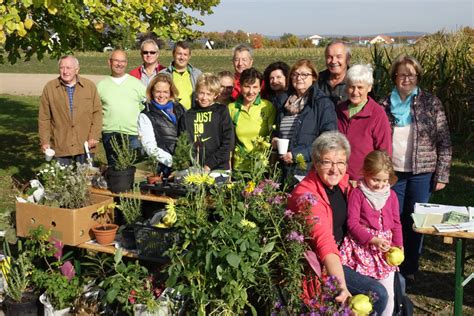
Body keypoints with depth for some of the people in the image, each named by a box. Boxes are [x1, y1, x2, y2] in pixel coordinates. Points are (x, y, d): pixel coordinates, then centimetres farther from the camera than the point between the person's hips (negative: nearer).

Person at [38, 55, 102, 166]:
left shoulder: (90, 86, 5)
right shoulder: (49, 88, 3)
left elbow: (97, 112, 4)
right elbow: (44, 118, 4)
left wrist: (94, 137, -4)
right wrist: (45, 141, 0)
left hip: (85, 145, 1)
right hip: (60, 146, 0)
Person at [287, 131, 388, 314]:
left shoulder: (341, 181, -2)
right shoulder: (307, 196, -27)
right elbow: (325, 245, -40)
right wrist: (342, 287, -50)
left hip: (344, 253, 9)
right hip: (321, 264, -9)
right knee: (377, 294, -21)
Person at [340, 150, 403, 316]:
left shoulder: (391, 195, 8)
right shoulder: (357, 193, -6)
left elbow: (396, 224, 11)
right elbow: (352, 223, -11)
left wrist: (398, 246, -3)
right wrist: (373, 240, -21)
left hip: (385, 248, 4)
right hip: (362, 246, -4)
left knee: (388, 294, 7)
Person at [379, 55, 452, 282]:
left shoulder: (431, 103, 0)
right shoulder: (384, 105, 4)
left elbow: (444, 142, 0)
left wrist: (442, 175, -5)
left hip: (421, 174, -1)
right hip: (391, 173, 1)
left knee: (414, 222, 8)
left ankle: (410, 270, 24)